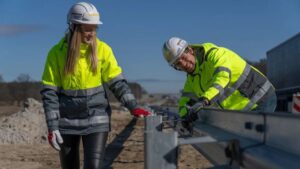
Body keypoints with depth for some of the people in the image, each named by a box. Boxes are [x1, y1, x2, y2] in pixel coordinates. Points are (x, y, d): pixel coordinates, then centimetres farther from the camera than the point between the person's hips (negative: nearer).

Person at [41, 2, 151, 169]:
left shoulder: (102, 49, -6)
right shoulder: (57, 53, -7)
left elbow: (117, 82, -5)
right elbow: (49, 92, -6)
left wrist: (133, 106, -18)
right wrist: (52, 126, -10)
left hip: (96, 119, -1)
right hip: (68, 121, 1)